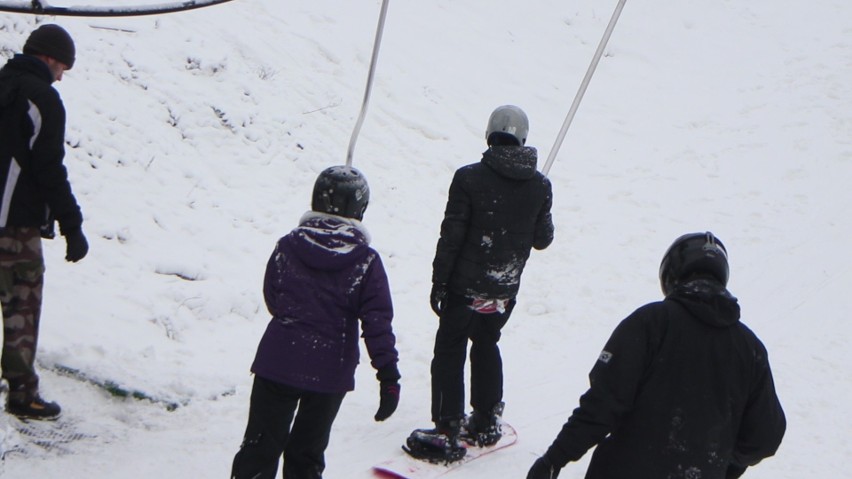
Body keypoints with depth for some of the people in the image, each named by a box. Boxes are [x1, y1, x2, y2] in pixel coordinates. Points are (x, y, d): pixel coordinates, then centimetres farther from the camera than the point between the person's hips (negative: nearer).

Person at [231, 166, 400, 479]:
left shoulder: (288, 247, -5)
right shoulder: (365, 261, -9)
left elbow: (272, 300, 6)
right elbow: (377, 323, -10)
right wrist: (389, 374, -6)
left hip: (278, 362, 1)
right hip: (331, 372, 0)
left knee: (260, 446, 10)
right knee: (306, 454, 15)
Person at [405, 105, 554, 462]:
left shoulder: (469, 178, -15)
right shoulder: (540, 186, -4)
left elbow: (451, 235, -13)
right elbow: (542, 239, 5)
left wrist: (438, 282, -5)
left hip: (465, 286, -4)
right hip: (506, 289, 4)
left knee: (450, 353, 7)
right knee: (486, 345, 23)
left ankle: (447, 434, 6)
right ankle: (486, 422, 29)